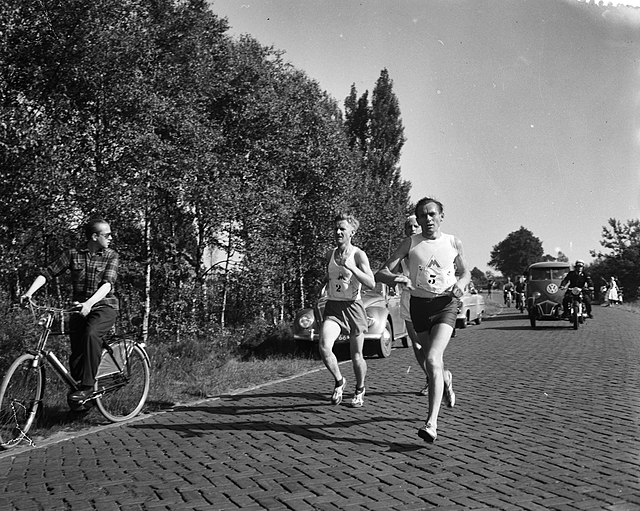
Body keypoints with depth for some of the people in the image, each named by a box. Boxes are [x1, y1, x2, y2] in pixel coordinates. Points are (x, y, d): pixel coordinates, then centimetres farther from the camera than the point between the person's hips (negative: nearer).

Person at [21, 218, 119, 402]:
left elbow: (107, 283, -14)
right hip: (80, 308, 3)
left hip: (104, 306, -3)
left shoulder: (111, 256, 0)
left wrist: (90, 303, -32)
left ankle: (88, 387, -28)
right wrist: (29, 292, -18)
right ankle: (76, 387, 26)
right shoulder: (72, 254, 5)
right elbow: (48, 272, -1)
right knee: (76, 355, -1)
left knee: (91, 334, -33)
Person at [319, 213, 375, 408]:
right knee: (324, 347, -22)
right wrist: (326, 279, 4)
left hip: (353, 306, -3)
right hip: (332, 306, 3)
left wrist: (350, 267, -27)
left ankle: (359, 390, 33)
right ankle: (339, 381, 3)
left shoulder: (358, 255, -7)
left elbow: (371, 284, -18)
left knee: (356, 357, 6)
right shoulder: (330, 254, 8)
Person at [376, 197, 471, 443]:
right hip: (419, 304, 2)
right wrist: (396, 278, -26)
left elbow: (465, 272, 18)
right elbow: (380, 273, -4)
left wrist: (461, 283, -6)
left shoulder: (454, 243, 3)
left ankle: (431, 423, -21)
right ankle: (446, 379, 51)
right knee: (434, 362, 13)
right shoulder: (411, 243, 1)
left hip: (445, 305, -2)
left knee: (432, 360, -21)